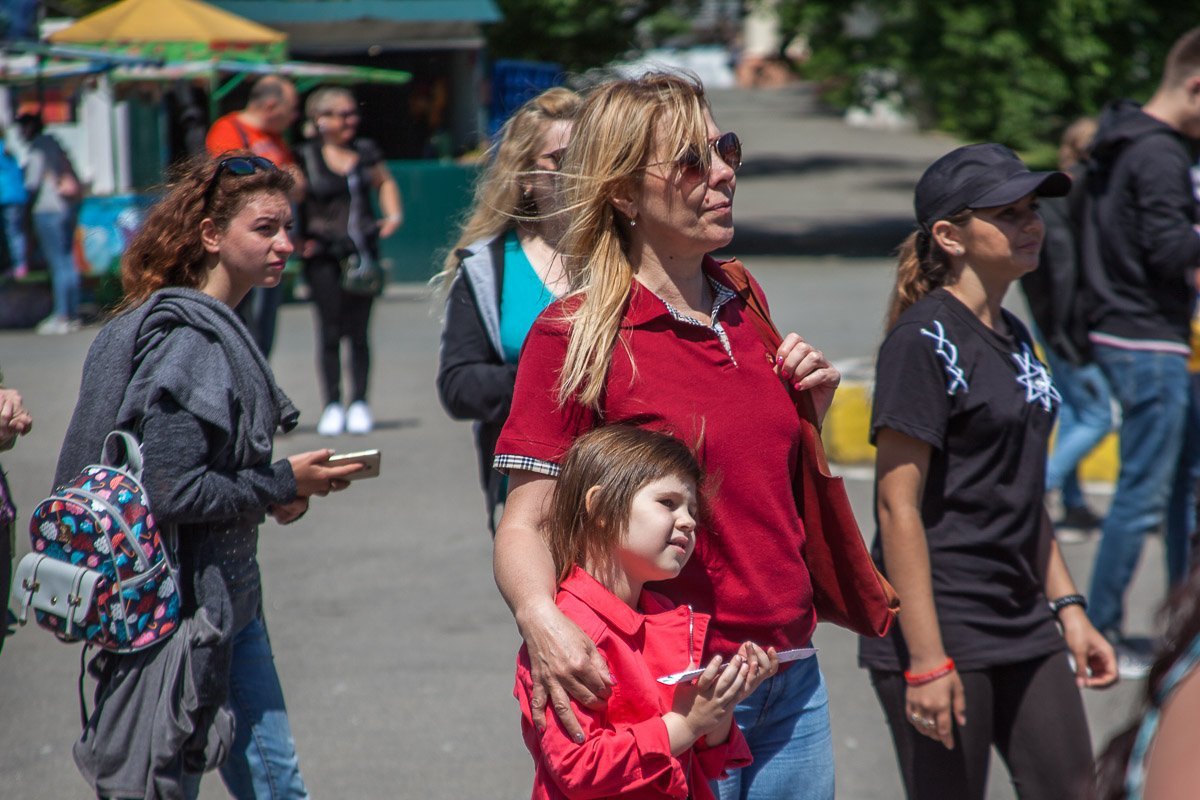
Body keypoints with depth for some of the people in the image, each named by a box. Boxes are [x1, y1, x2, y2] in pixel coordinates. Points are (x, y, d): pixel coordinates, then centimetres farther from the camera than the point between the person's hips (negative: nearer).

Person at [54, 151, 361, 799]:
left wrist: (274, 490, 3)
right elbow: (169, 492, -25)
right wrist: (281, 485, -13)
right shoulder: (186, 340, -19)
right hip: (180, 612, -10)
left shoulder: (220, 329, 11)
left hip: (230, 599, 10)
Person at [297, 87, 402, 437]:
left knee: (358, 331, 3)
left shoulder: (365, 151, 11)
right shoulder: (306, 157, -1)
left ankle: (359, 403, 10)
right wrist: (301, 238, -9)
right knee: (330, 330, -2)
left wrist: (393, 214, 12)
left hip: (361, 251, 3)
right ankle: (332, 405, 4)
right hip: (324, 255, -3)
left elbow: (385, 182, 27)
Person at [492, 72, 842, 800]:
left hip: (793, 679, 6)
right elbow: (525, 523, -12)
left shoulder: (744, 305, 10)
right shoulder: (575, 335, -10)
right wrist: (540, 617, -32)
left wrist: (809, 409, 3)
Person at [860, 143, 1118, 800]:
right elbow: (898, 506, -18)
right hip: (942, 629, -8)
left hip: (1023, 630, 8)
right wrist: (926, 660, -21)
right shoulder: (924, 340, -14)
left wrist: (1067, 608, 16)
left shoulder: (1012, 338, 12)